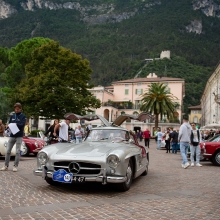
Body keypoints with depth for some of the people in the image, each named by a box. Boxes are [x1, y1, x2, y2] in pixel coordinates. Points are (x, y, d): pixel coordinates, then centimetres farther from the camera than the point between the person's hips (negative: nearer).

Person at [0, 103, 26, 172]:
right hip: (12, 135, 4)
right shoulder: (12, 116, 12)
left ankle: (15, 166, 4)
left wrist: (15, 124, -16)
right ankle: (6, 166, 9)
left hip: (19, 136, -4)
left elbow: (22, 124, -11)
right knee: (8, 151, 2)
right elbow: (9, 124, 8)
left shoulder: (23, 116, 1)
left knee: (17, 152, -2)